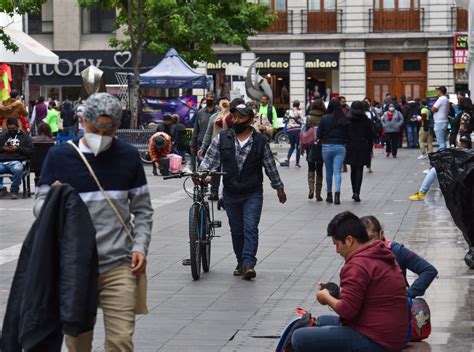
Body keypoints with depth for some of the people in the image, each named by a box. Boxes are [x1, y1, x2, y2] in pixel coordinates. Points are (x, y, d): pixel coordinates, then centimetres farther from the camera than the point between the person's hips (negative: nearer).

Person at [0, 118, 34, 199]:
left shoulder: (24, 137, 20)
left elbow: (31, 150, 8)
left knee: (18, 169, -40)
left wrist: (17, 149, -4)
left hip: (16, 161, -3)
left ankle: (14, 190, -19)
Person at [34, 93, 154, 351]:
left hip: (118, 265, 0)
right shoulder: (59, 156, 3)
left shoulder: (128, 156, 7)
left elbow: (142, 209, 12)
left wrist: (140, 246, -2)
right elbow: (40, 206, 3)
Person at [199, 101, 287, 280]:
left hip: (253, 194, -2)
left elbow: (270, 167, 7)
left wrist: (279, 188, 14)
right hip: (231, 194, 3)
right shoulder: (222, 139, 1)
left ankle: (249, 264, -19)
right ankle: (241, 263, 22)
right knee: (236, 230, 10)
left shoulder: (260, 141, -2)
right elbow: (210, 159, 0)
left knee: (250, 228, -13)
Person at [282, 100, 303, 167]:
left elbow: (285, 120, 7)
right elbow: (301, 121, -7)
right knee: (298, 147, 6)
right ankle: (297, 163, 5)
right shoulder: (299, 112, -3)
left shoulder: (288, 111, 8)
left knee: (292, 146, 18)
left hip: (289, 130, 4)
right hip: (297, 130, -4)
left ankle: (287, 159, -2)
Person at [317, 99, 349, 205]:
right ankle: (337, 193, -21)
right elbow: (348, 135, 1)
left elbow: (319, 134, -3)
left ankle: (329, 194, 22)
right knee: (337, 171, -3)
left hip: (327, 147, 0)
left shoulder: (325, 118, -5)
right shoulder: (344, 119, -3)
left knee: (328, 171, 13)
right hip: (340, 147, 0)